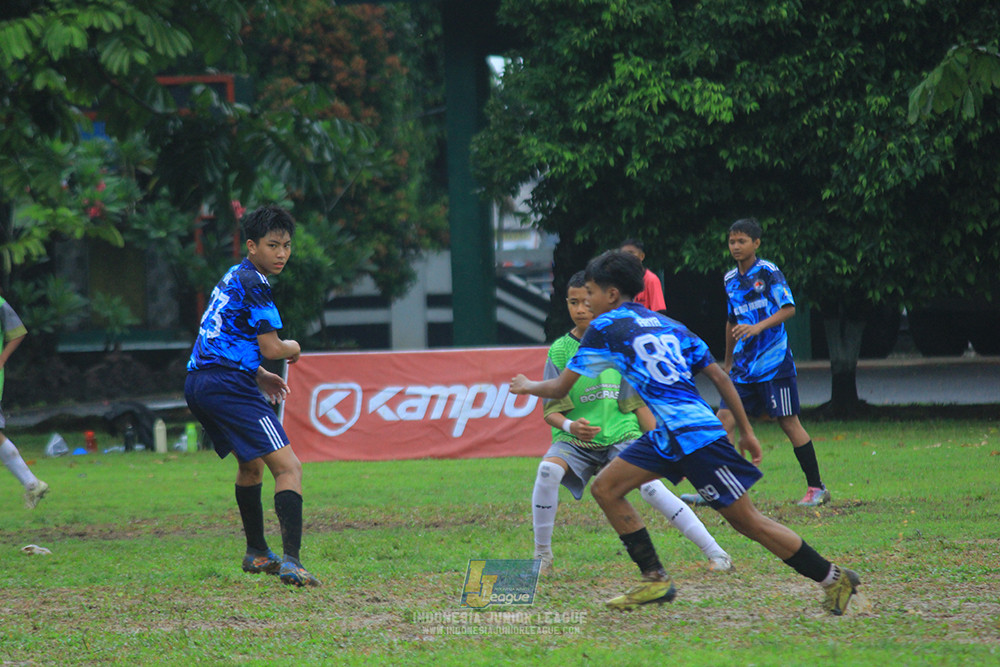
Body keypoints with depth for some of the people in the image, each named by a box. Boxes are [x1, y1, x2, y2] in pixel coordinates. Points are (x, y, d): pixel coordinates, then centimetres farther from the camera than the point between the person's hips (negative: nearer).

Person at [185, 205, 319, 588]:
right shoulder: (253, 283, -10)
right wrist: (294, 349, 8)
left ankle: (257, 554, 42)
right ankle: (291, 562, -31)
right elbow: (271, 348, -14)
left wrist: (259, 375, 22)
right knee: (289, 467, -16)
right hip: (229, 386, -10)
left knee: (251, 464, 31)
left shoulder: (233, 277, 20)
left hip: (198, 383, 10)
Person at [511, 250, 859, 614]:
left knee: (746, 520, -2)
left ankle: (833, 577, 4)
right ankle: (656, 580, 9)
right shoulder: (668, 325, 18)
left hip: (694, 435, -8)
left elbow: (560, 388, 4)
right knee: (605, 488, 9)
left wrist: (527, 386, 25)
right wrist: (746, 431, 21)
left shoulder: (606, 327, -2)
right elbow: (719, 376, 15)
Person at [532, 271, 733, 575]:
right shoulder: (560, 350, 0)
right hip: (574, 440, 0)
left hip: (621, 435, 0)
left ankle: (716, 553, -15)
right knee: (548, 469, -31)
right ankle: (542, 555, -14)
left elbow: (637, 403, 10)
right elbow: (551, 410, -2)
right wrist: (569, 426, -24)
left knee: (650, 487, -24)